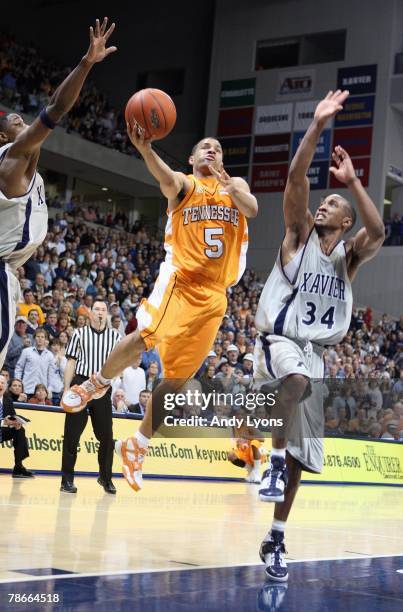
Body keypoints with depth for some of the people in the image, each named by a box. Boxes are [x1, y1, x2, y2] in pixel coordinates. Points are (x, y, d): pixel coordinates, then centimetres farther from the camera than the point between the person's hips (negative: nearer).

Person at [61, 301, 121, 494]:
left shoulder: (115, 336, 9)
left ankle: (106, 477, 17)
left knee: (106, 436, 2)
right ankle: (67, 479, 7)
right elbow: (71, 363, 4)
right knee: (72, 434, 0)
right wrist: (66, 389, -1)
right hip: (80, 384, -1)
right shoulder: (79, 334, 5)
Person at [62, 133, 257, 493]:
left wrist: (229, 185, -17)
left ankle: (136, 446, 14)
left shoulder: (236, 184, 19)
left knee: (178, 376, 2)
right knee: (147, 336, -28)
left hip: (213, 294, 3)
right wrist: (145, 149, -38)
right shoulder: (184, 183, 7)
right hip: (179, 277, -3)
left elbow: (252, 209, -1)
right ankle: (98, 382, 2)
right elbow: (167, 180, -18)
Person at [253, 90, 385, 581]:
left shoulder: (349, 256, 8)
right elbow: (296, 178, -11)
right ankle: (274, 458, -24)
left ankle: (275, 540, 18)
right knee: (296, 380, -42)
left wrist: (353, 181, -18)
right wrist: (318, 126, -18)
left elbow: (377, 232, -15)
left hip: (316, 353, 4)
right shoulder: (299, 234, 3)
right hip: (279, 339, -4)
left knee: (300, 457, 7)